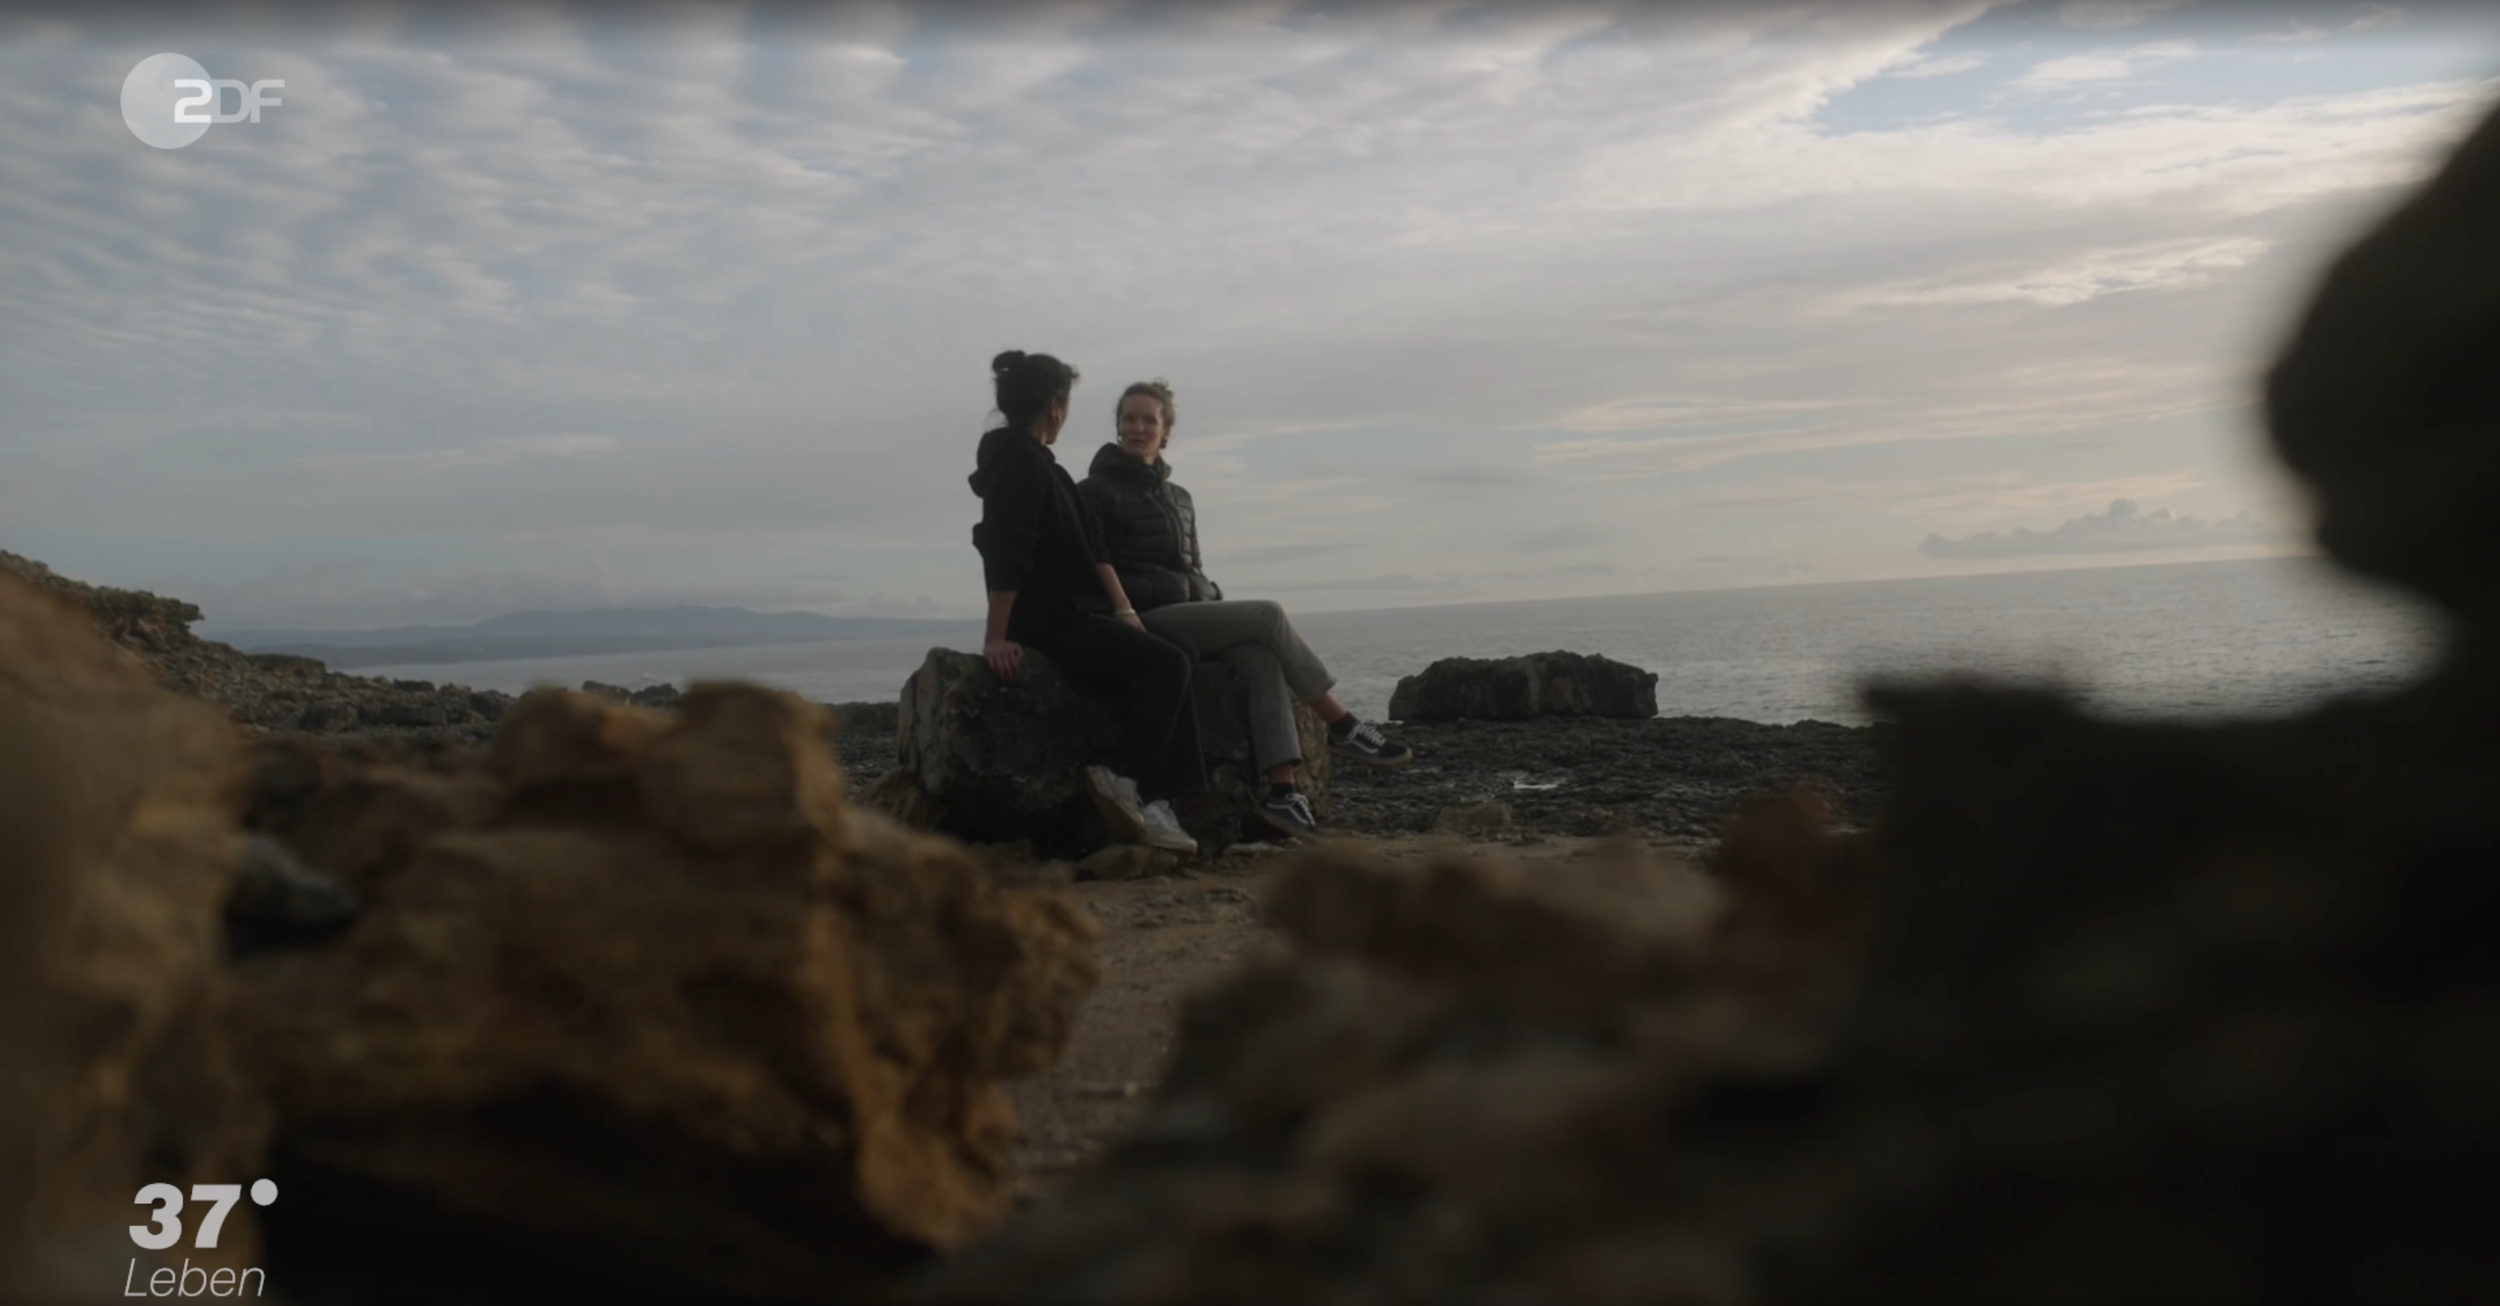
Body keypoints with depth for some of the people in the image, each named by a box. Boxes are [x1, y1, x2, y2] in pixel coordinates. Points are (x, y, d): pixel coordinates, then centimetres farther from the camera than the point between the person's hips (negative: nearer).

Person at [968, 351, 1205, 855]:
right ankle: (1128, 782, -12)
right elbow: (1005, 552, -21)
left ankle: (1156, 799, -7)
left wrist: (1123, 610, 9)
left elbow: (1087, 544, 15)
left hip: (1069, 614, 10)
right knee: (1166, 663, -17)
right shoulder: (1018, 460, -13)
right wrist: (996, 638, -25)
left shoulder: (1036, 460, 20)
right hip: (1045, 622, -10)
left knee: (1174, 658, 2)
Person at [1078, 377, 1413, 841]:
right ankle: (1342, 727, -14)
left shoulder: (1178, 498, 22)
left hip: (1190, 613, 7)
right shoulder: (1097, 492, 1)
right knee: (1268, 615, -21)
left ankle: (1283, 790, -35)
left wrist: (1213, 602, 6)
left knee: (1262, 658, -24)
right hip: (1147, 621, -6)